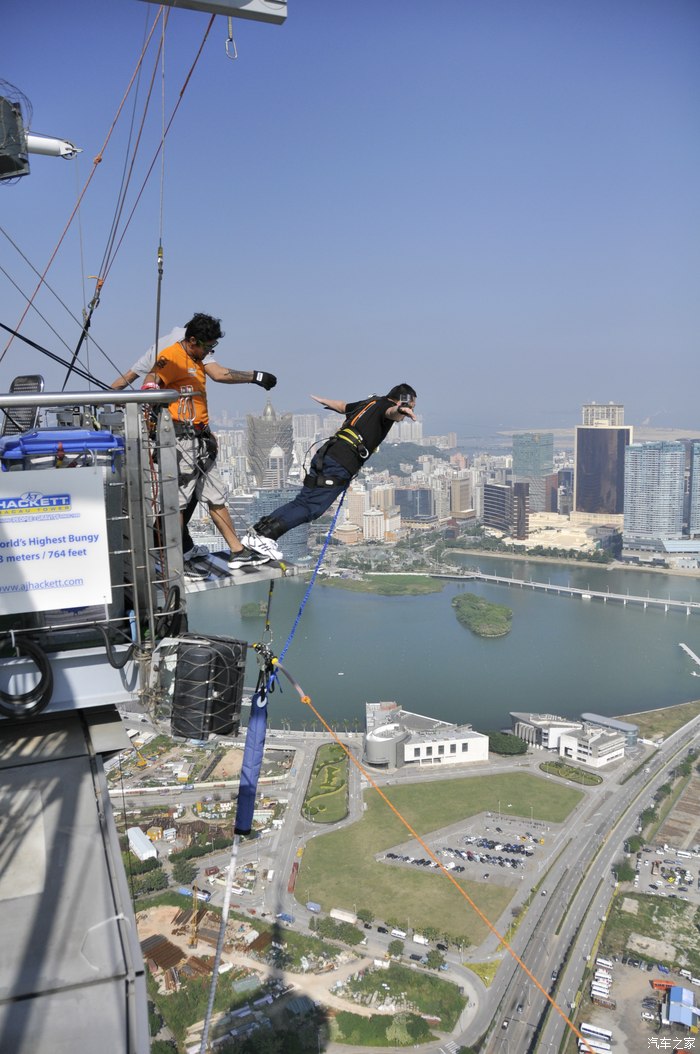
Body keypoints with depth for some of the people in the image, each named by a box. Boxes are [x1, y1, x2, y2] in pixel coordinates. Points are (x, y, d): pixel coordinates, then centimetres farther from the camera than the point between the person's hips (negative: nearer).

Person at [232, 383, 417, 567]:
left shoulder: (370, 402, 26)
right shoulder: (387, 404, 3)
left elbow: (342, 406, 45)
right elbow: (389, 412, -24)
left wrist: (322, 400, 64)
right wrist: (399, 410, -46)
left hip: (324, 455, 9)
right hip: (341, 464, -9)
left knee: (302, 500, 7)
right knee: (311, 507, -12)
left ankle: (256, 532, 3)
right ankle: (263, 536, -20)